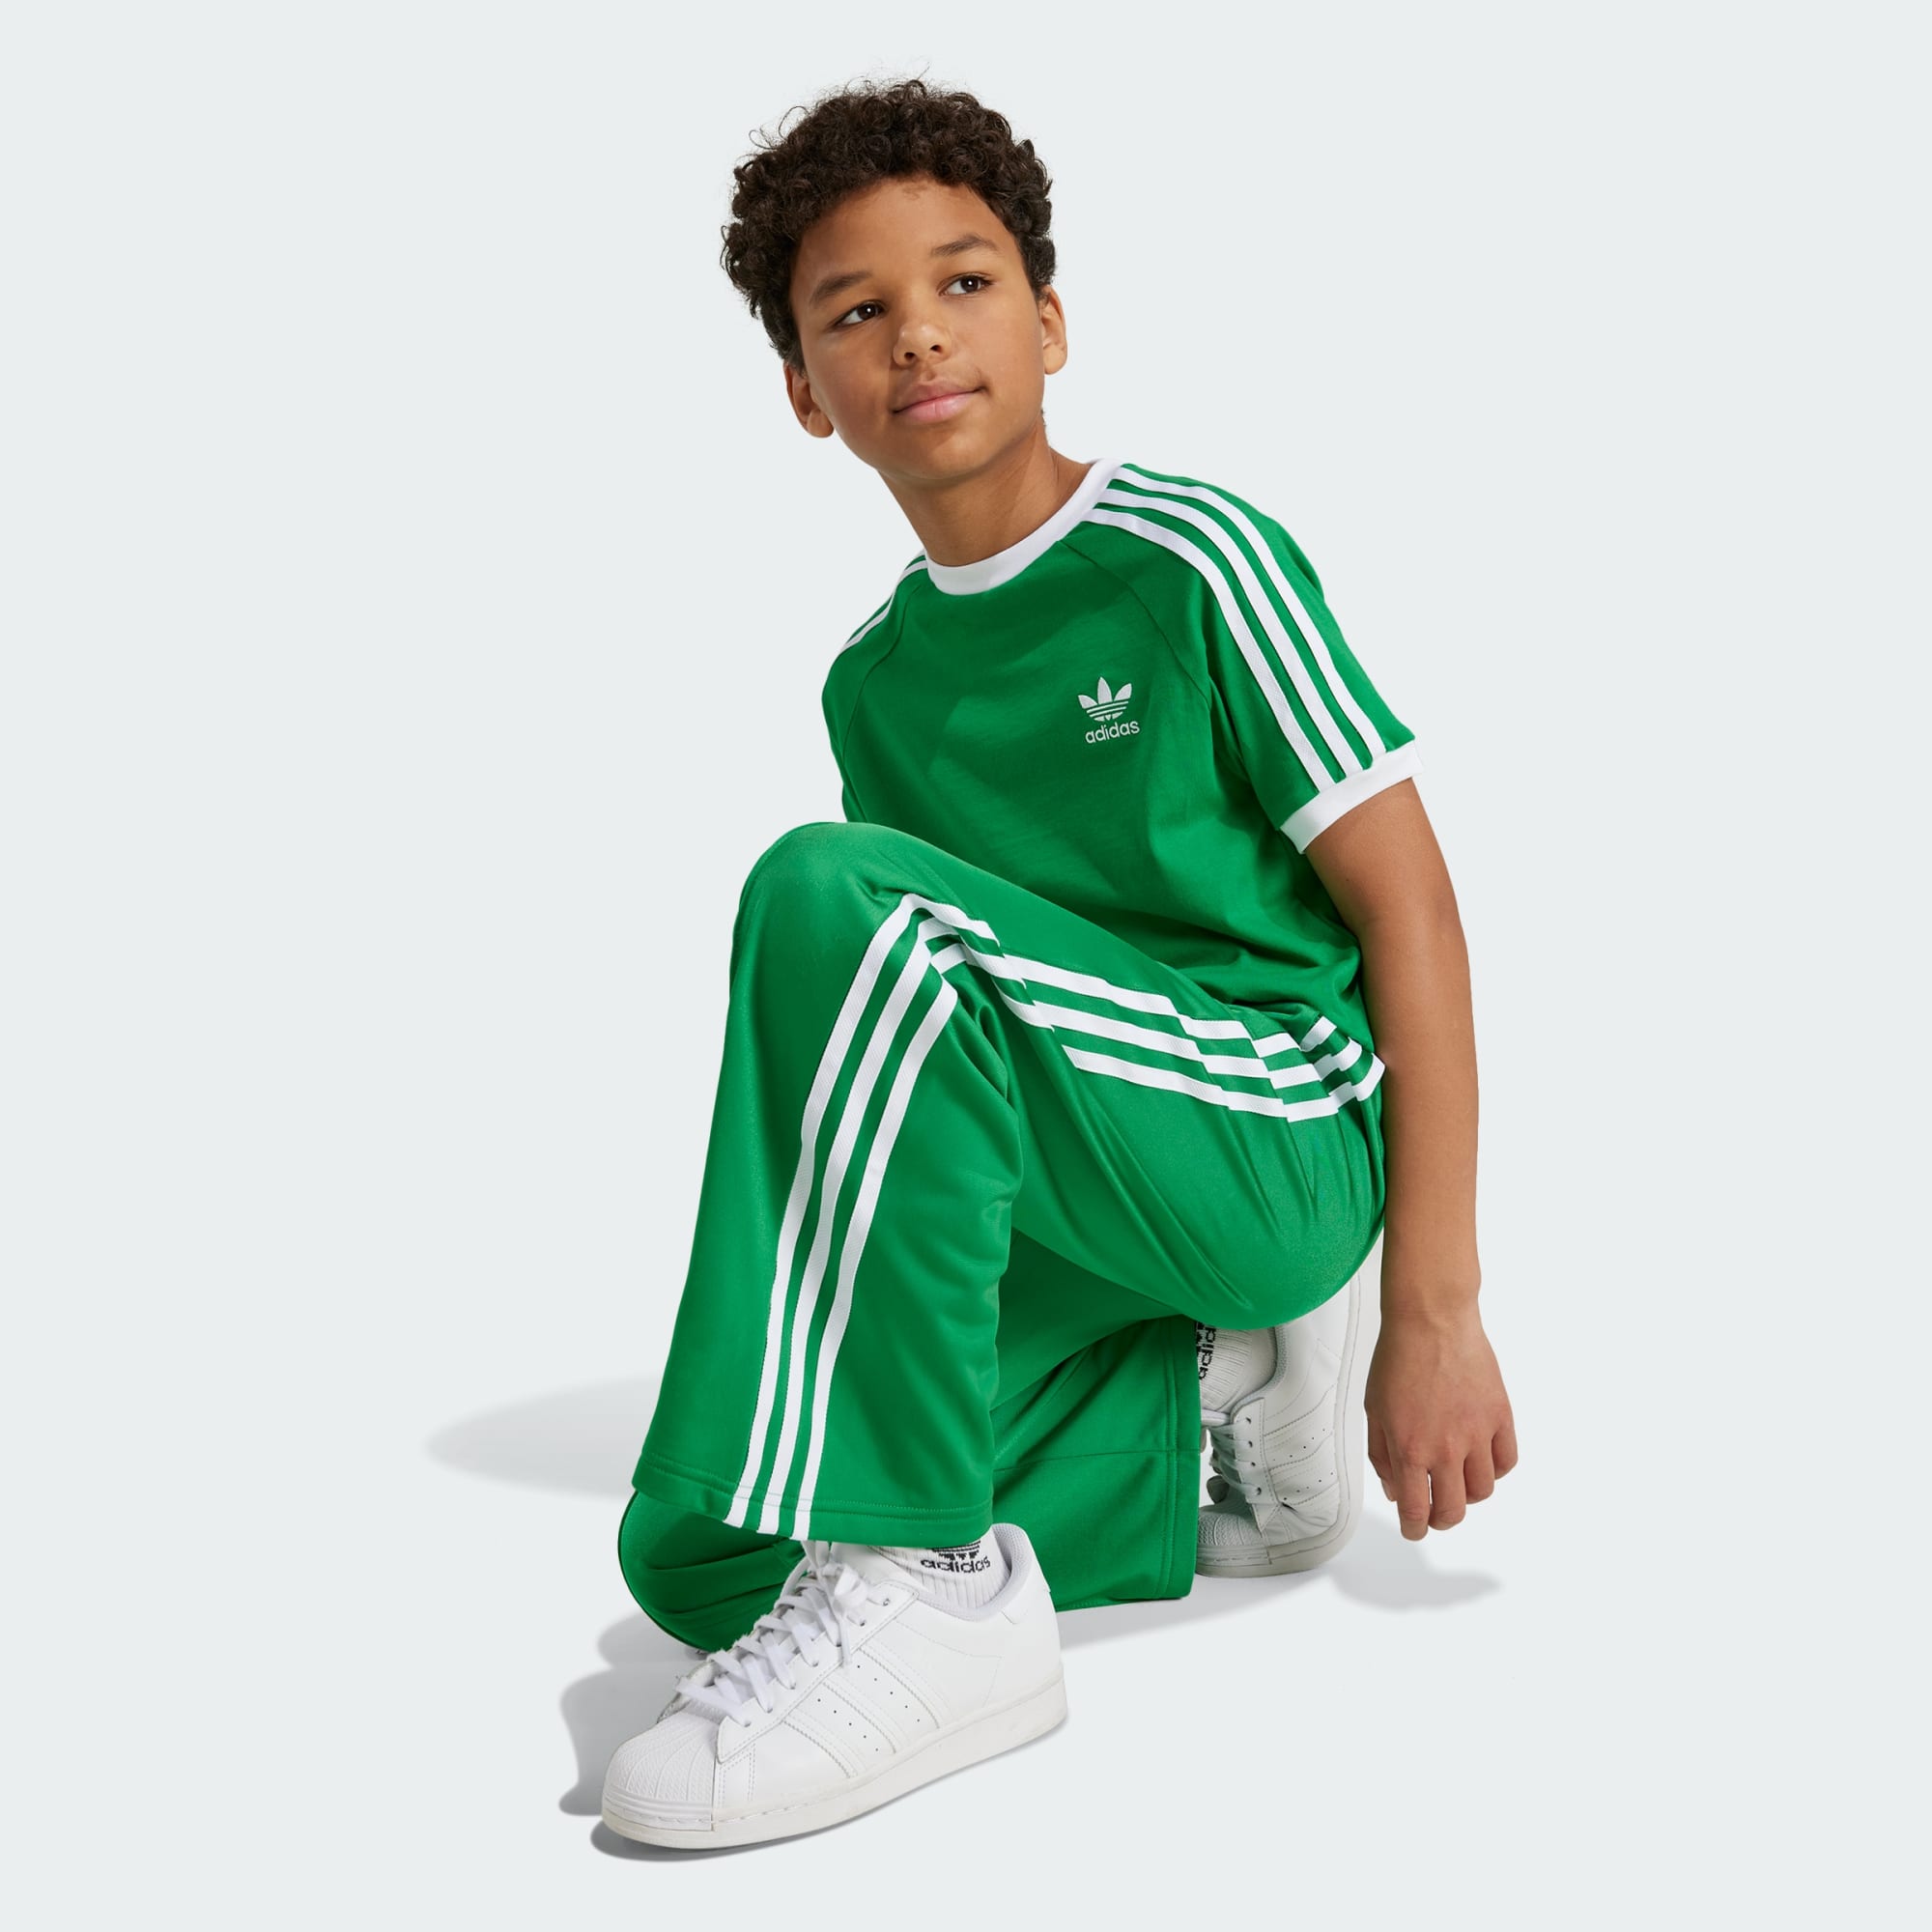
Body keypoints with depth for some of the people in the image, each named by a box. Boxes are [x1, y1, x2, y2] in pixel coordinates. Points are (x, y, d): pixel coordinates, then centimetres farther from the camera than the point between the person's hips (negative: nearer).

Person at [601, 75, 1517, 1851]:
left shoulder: (1195, 558, -6)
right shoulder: (873, 683, 13)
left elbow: (1408, 905, -10)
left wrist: (1436, 1309, -15)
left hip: (1282, 1138, -7)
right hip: (1075, 1204, 7)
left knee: (837, 902, -31)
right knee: (697, 1558, -9)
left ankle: (925, 1585, -29)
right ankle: (1207, 1409, 6)